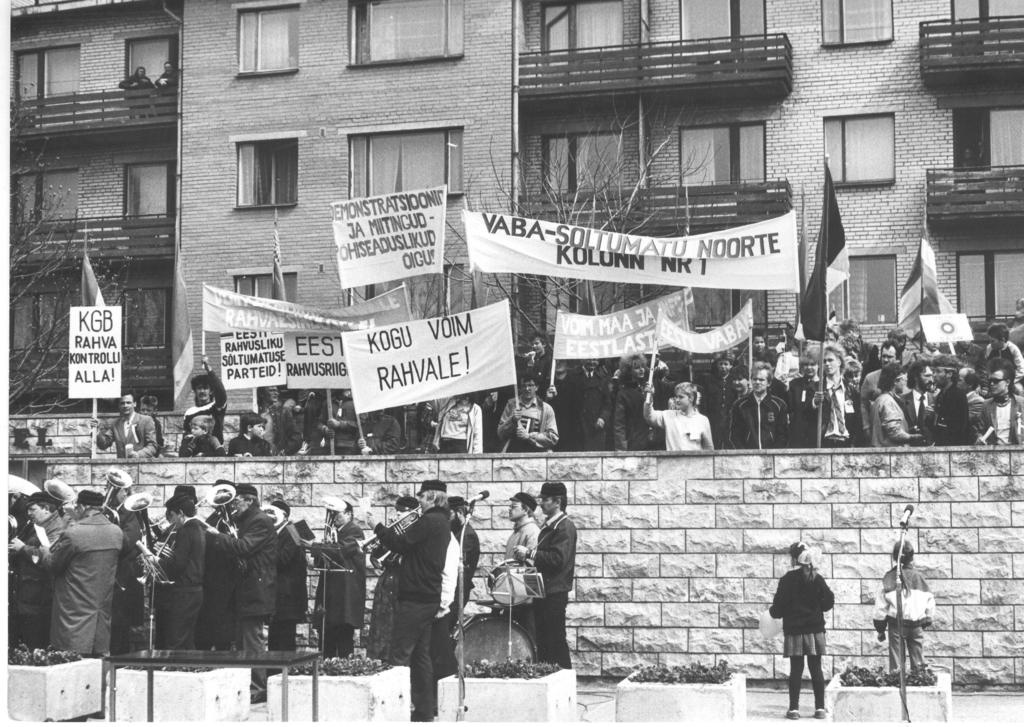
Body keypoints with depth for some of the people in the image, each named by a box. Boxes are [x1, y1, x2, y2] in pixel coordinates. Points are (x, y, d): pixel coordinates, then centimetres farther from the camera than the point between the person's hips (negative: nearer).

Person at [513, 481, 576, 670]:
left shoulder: (565, 526, -11)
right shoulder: (548, 526, 18)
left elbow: (557, 559, -22)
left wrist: (529, 553, -19)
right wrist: (527, 558, 9)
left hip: (555, 593, -9)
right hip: (543, 591, 9)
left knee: (556, 641, -7)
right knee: (543, 642, 10)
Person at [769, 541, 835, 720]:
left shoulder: (787, 580, -7)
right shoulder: (817, 578, 1)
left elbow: (779, 605, -7)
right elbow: (829, 602, 2)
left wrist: (773, 612, 14)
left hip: (794, 631, -2)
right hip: (815, 629, 2)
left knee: (796, 670, 1)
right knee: (816, 669, 6)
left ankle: (794, 708, 0)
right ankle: (820, 708, 5)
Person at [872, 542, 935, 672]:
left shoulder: (889, 578, -5)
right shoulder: (919, 577, 2)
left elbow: (881, 606, -3)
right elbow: (929, 603, 7)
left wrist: (880, 629, 6)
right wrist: (926, 621, 20)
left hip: (896, 624, -2)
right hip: (917, 624, 2)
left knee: (896, 661, 2)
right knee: (918, 661, 9)